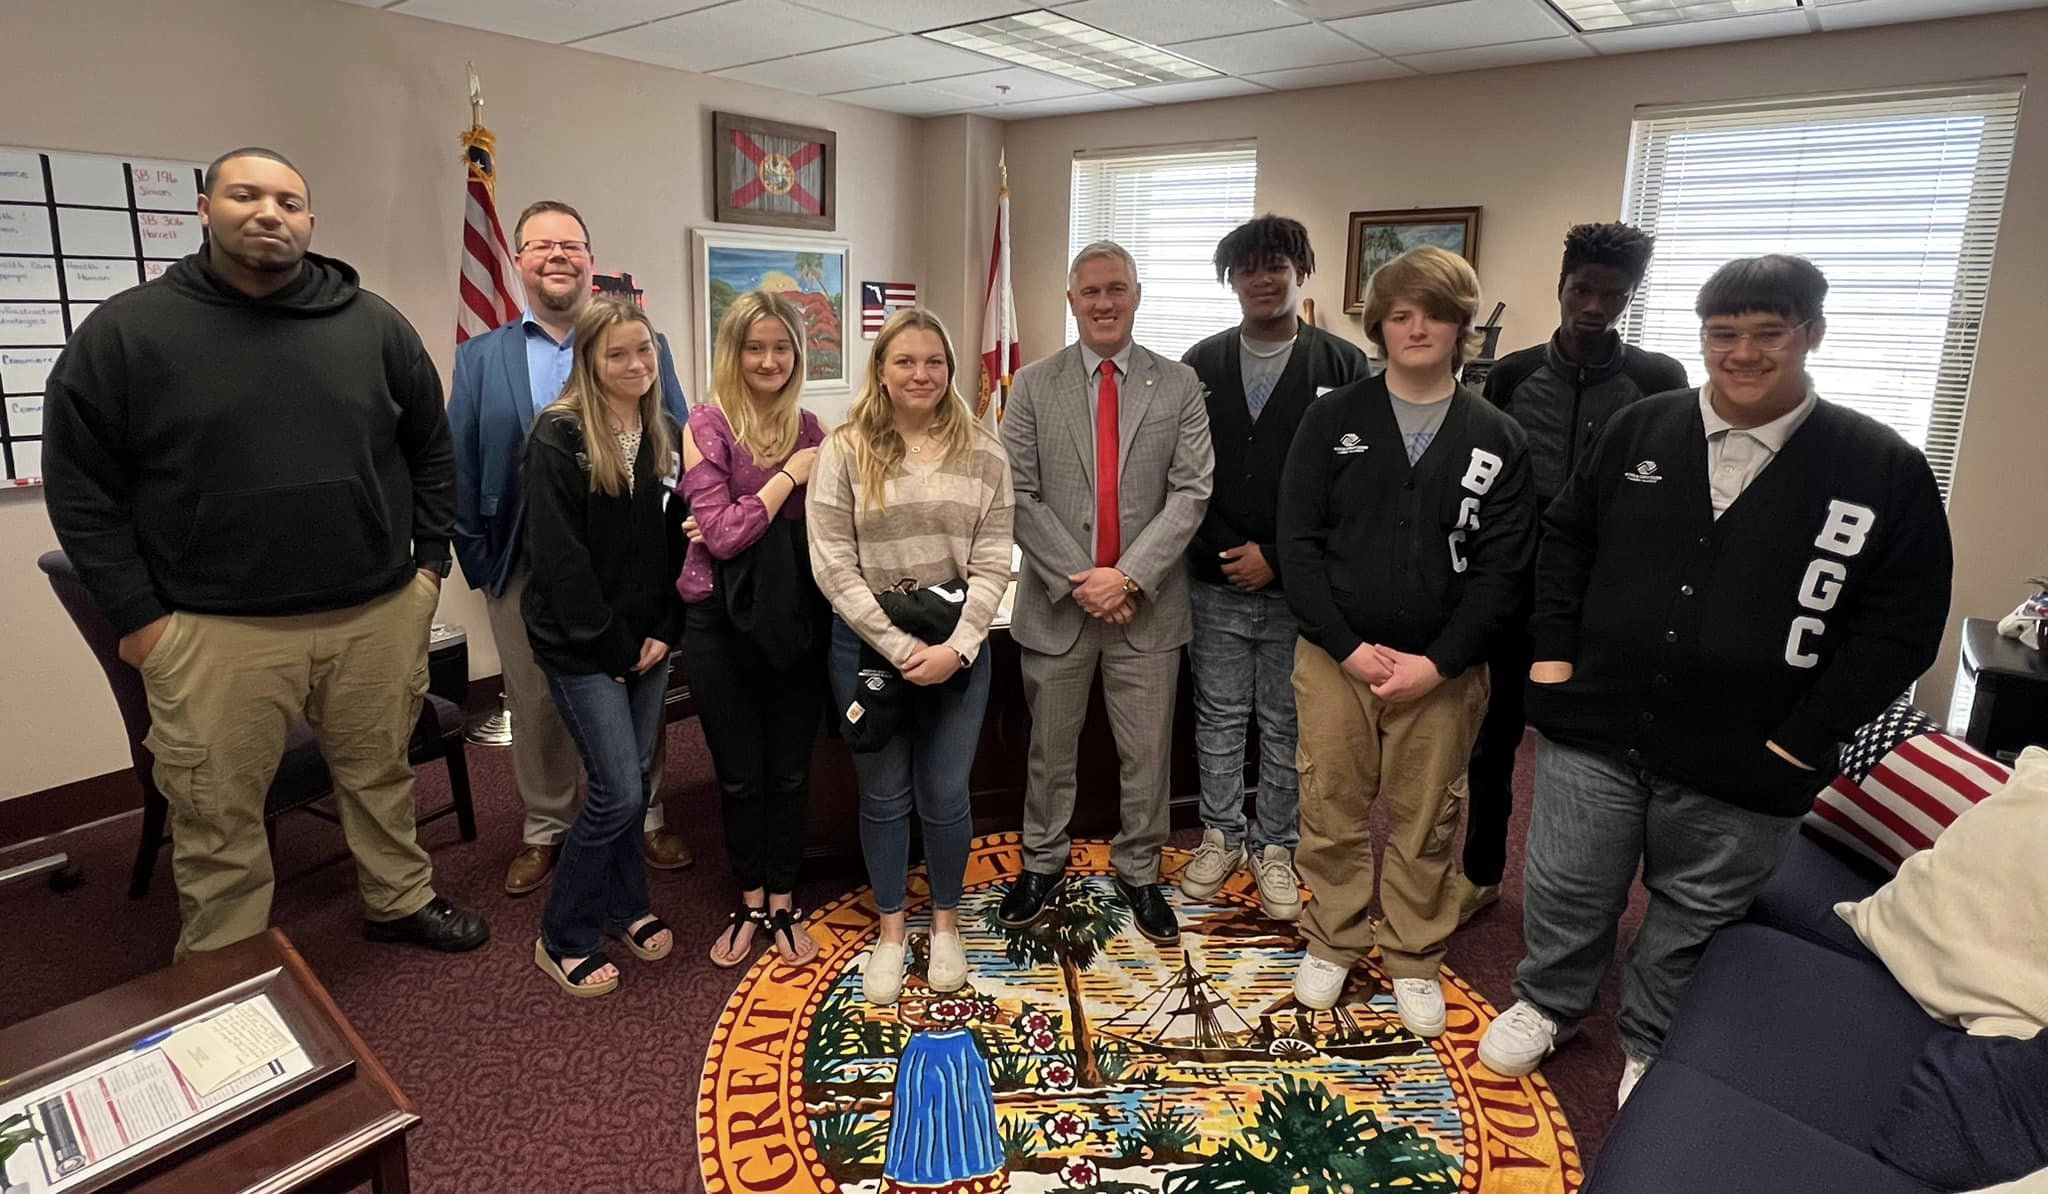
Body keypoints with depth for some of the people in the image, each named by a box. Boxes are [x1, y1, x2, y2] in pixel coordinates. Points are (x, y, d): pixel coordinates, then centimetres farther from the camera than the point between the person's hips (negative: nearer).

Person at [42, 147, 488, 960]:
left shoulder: (374, 324, 5)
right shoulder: (125, 330, -2)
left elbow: (431, 450, 12)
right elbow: (81, 484, -1)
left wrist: (430, 559, 6)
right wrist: (135, 615, -5)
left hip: (379, 613, 2)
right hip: (214, 631, -1)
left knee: (382, 776, 18)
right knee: (217, 819, 9)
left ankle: (402, 902, 39)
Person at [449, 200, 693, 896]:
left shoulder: (644, 347, 1)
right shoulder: (480, 358, 5)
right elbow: (461, 466, 5)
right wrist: (477, 558, -1)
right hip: (524, 568, 1)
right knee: (535, 705, 13)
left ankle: (646, 817, 30)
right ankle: (544, 828, 31)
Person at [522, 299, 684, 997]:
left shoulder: (665, 434, 6)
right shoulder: (559, 436, -12)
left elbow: (679, 541, 8)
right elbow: (558, 555, -15)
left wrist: (664, 632, -2)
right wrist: (613, 645, -14)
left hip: (648, 639, 6)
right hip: (581, 645, -6)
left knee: (636, 782, 13)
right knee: (618, 791, -5)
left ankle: (625, 907, 34)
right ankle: (562, 938, 15)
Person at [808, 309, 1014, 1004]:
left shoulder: (982, 454, -1)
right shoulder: (845, 452, -5)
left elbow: (991, 564, -3)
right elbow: (833, 566, -9)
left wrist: (956, 647, -15)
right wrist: (900, 647, -14)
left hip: (958, 644, 1)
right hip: (868, 642, 0)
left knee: (945, 793, 10)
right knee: (883, 794, 12)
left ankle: (945, 923, 33)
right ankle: (890, 931, 32)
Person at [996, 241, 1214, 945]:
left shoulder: (1179, 384, 2)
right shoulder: (1034, 385, 2)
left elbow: (1190, 493, -5)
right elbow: (1019, 495, -4)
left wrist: (1128, 576, -15)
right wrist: (1077, 579, -12)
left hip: (1148, 603, 0)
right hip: (1057, 599, 0)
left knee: (1147, 752, 10)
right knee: (1050, 746, 13)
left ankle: (1138, 871, 30)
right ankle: (1043, 861, 34)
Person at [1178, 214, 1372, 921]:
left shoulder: (1344, 368, -3)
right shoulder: (1201, 365, 6)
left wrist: (1278, 559, -12)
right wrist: (1211, 555, -5)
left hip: (1297, 589, -2)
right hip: (1214, 584, 2)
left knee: (1287, 725, 10)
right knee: (1218, 717, 13)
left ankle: (1275, 848, 27)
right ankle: (1221, 836, 30)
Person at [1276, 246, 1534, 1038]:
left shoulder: (1497, 440, 3)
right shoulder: (1333, 420, 1)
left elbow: (1500, 568, -2)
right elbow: (1299, 540, -4)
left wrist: (1439, 662, -12)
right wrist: (1347, 645, -12)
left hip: (1443, 667, 1)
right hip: (1335, 656, 0)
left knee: (1426, 821, 11)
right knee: (1332, 811, 9)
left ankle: (1415, 959, 30)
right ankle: (1331, 942, 29)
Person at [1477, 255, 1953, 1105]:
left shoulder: (1883, 469, -6)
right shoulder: (1637, 431, 2)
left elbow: (1902, 624, -4)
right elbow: (1566, 539, 11)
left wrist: (1804, 735, -9)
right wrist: (1554, 650, 2)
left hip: (1742, 766, -1)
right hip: (1597, 730, 2)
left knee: (1693, 919, 17)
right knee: (1565, 890, 15)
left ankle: (1653, 1048, 41)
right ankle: (1547, 1004, 41)